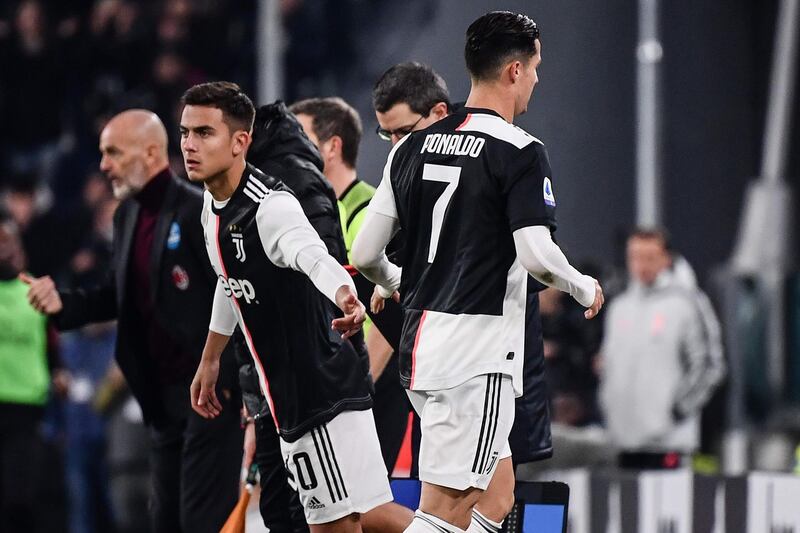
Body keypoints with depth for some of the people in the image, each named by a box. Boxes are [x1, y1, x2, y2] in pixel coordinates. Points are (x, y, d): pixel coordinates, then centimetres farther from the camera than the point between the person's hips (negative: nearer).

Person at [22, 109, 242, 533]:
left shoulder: (200, 212, -15)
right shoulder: (127, 215, 11)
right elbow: (120, 294, 20)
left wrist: (242, 386, -20)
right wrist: (63, 303, 3)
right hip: (162, 397, 9)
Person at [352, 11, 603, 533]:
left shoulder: (413, 147, 10)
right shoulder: (520, 152, -10)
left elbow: (365, 253, 10)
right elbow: (536, 255, -19)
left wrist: (391, 284, 31)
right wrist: (585, 289, 1)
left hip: (420, 342, 8)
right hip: (477, 352, -8)